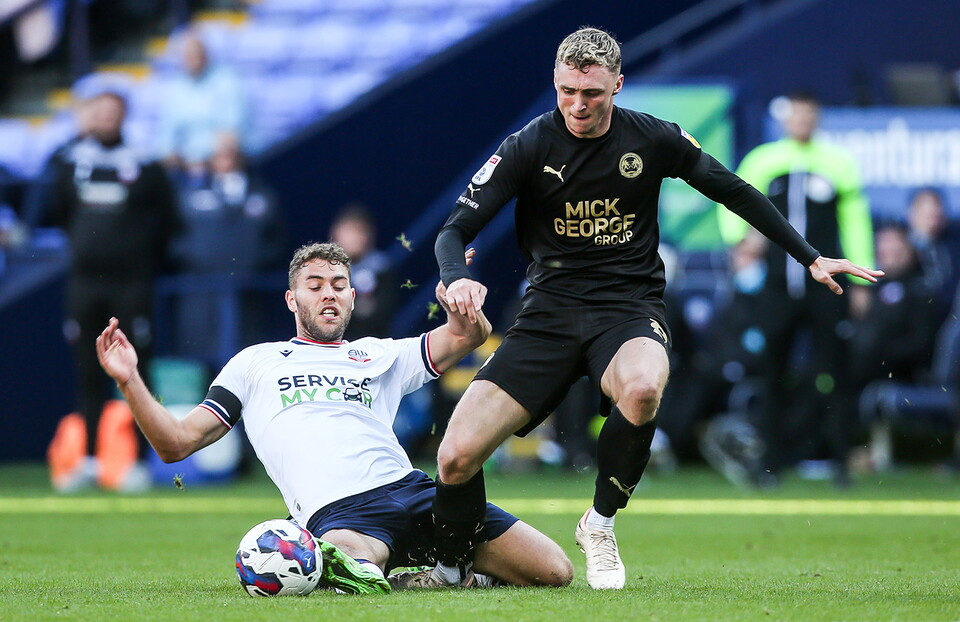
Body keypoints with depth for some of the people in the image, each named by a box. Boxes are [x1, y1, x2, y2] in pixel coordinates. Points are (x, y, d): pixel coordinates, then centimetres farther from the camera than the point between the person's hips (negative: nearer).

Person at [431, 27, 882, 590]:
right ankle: (450, 576, 10)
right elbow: (456, 230, -5)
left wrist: (811, 258, 15)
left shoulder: (653, 139, 0)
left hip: (628, 309, 0)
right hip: (550, 310, 0)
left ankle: (600, 524, -12)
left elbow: (734, 191, 15)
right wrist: (458, 279, -28)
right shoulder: (528, 147, -3)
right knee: (457, 456, -18)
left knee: (641, 390, -39)